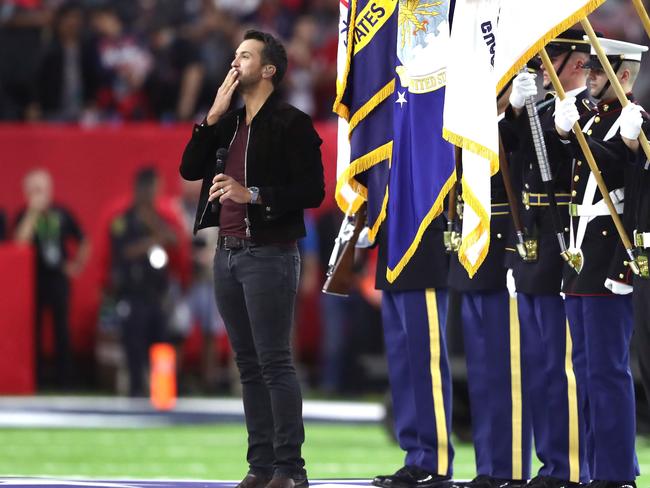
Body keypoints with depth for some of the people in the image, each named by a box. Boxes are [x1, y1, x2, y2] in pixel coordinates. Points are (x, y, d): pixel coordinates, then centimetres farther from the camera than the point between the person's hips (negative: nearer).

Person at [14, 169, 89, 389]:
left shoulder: (62, 214, 6)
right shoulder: (25, 216, 0)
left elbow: (83, 242, 16)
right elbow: (20, 240, -19)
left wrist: (77, 264, 7)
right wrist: (33, 212, -19)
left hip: (58, 278, 1)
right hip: (34, 279, -1)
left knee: (62, 330, 3)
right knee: (34, 331, -1)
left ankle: (63, 378, 8)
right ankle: (36, 377, 4)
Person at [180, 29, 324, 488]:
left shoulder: (292, 124, -6)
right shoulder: (229, 123, 17)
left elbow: (312, 191, -11)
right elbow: (190, 169, 9)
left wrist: (253, 195, -18)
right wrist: (213, 115, 1)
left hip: (268, 255, -7)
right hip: (228, 253, 7)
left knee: (274, 363, -9)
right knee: (248, 364, 8)